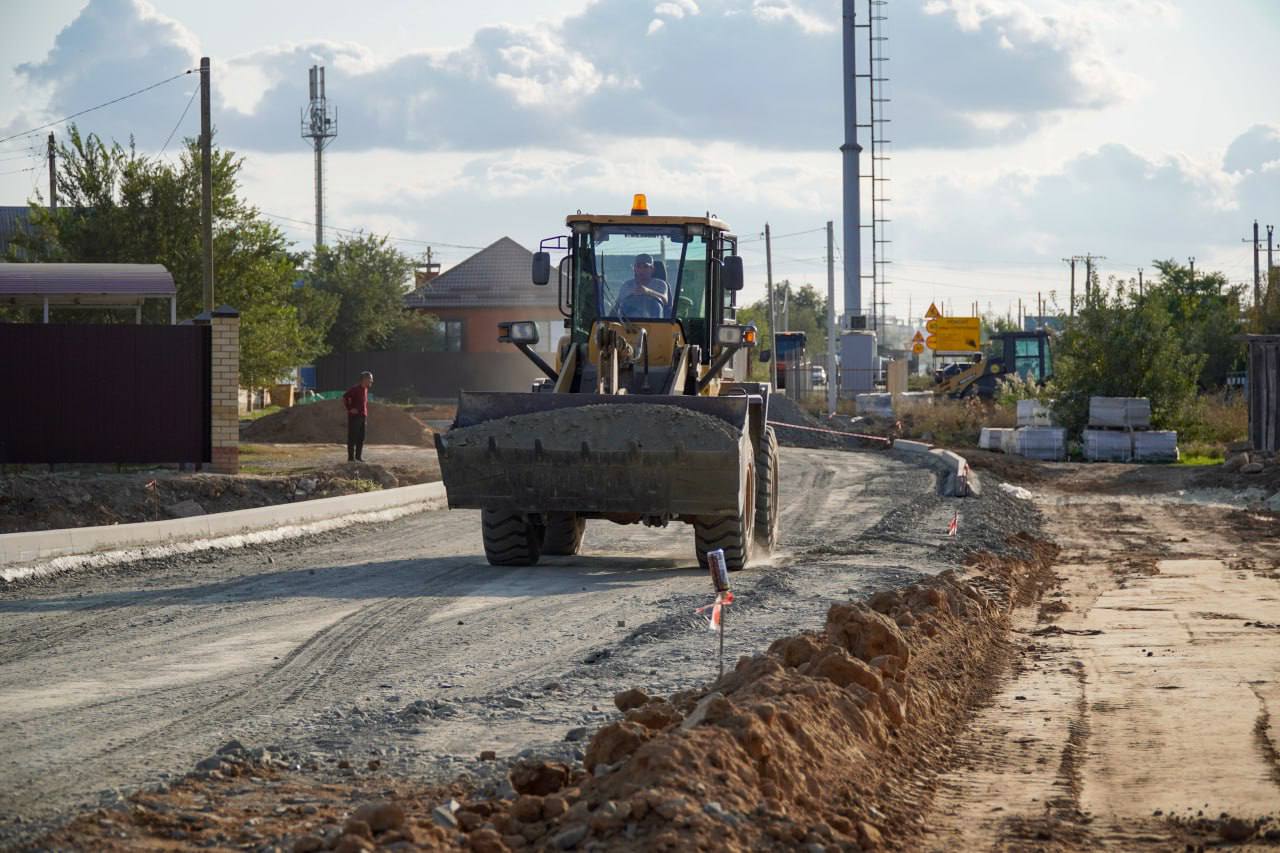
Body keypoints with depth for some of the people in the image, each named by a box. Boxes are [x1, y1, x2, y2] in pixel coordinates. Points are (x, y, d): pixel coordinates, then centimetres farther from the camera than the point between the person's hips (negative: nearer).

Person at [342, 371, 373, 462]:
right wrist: (350, 409, -17)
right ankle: (351, 457, -3)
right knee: (352, 437, -5)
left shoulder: (365, 389, 13)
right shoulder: (355, 388, -13)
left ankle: (359, 456, 16)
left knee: (361, 438, 9)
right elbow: (344, 398, -19)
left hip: (363, 416, 8)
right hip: (354, 416, -8)